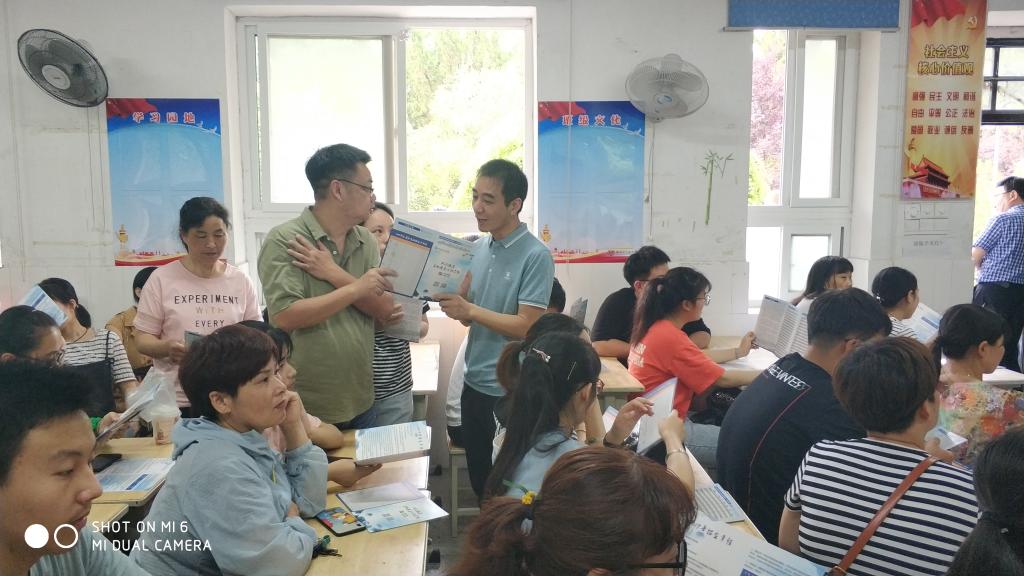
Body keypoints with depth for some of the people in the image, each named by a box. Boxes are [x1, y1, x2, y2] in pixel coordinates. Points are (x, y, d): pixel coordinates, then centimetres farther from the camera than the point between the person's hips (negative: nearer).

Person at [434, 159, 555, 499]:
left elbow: (526, 327, -19)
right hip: (475, 382, 7)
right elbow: (468, 315, 6)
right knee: (479, 479, 19)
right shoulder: (478, 248, 5)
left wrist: (470, 310, -23)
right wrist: (447, 295, -13)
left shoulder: (536, 256, -16)